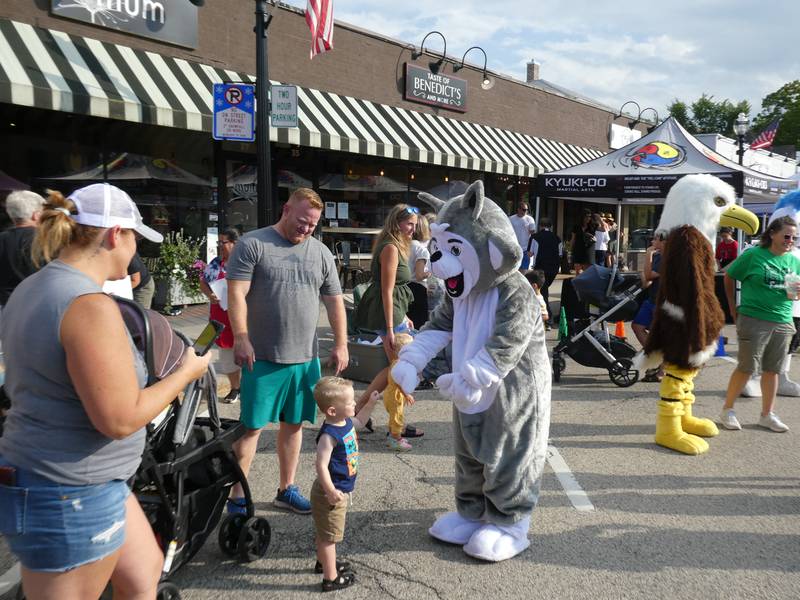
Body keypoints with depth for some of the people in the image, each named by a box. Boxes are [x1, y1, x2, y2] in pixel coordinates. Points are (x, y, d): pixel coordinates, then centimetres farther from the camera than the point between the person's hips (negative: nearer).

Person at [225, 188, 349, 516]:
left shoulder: (321, 252, 11)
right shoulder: (252, 244, -3)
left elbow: (334, 301, 13)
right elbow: (236, 294, -10)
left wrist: (341, 344, 8)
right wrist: (241, 337, -19)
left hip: (306, 358, 5)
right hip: (262, 357, -4)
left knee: (293, 423, 13)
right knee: (251, 425, 2)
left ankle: (287, 489, 27)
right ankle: (237, 496, 13)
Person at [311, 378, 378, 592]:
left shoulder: (346, 423, -1)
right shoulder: (329, 435, -30)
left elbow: (359, 421, 23)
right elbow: (321, 465, -31)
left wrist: (370, 403, 13)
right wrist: (331, 491, -33)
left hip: (341, 489, 9)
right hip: (331, 493, -9)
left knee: (324, 532, 27)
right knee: (329, 535, 5)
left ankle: (324, 562, 46)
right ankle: (331, 578, 17)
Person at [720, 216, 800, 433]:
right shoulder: (753, 255, -6)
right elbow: (728, 277, 1)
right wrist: (734, 309, 2)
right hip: (753, 320, -5)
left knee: (772, 369, 11)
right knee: (746, 367, -2)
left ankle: (767, 415, 23)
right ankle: (727, 410, 12)